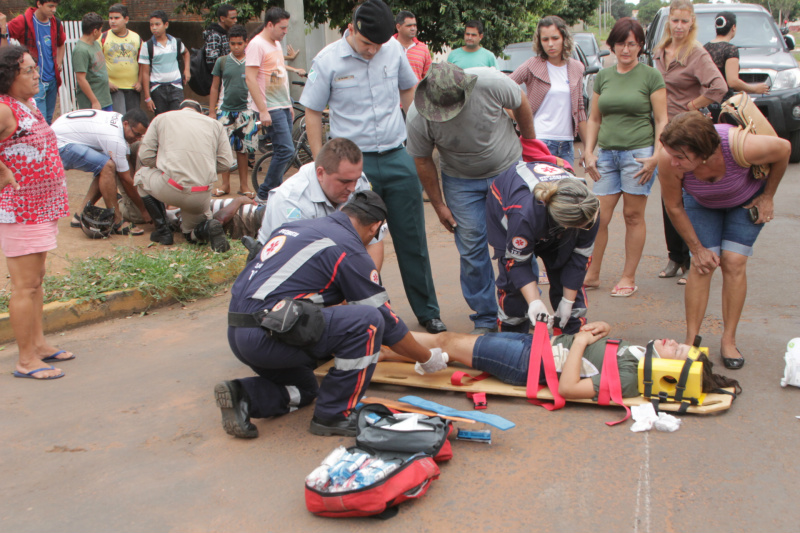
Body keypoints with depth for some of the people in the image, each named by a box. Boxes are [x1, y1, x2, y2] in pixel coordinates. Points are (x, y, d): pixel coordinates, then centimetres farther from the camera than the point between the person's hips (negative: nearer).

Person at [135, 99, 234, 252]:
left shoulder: (161, 118, 16)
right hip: (202, 196, 3)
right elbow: (226, 162, 10)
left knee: (142, 175, 31)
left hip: (169, 188, -2)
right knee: (191, 234, 29)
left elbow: (145, 155, 12)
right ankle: (207, 227, -8)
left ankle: (162, 230, 19)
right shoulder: (215, 124, 19)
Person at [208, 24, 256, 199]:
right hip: (226, 110, 0)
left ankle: (244, 185, 15)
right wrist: (211, 111, 5)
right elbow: (215, 88, 9)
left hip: (246, 110, 0)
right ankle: (225, 184, 11)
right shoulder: (222, 62, 5)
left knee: (243, 149, 5)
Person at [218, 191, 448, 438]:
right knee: (369, 321, -10)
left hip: (236, 333, 9)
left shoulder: (296, 226, 19)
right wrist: (428, 358, 18)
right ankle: (334, 415, -2)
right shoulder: (350, 251, -4)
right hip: (268, 334, -9)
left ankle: (243, 396, 6)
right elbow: (387, 321, 2)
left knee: (304, 389, 30)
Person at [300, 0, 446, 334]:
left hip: (397, 157, 3)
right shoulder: (328, 61, -7)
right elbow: (313, 113, 0)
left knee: (412, 240, 8)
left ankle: (427, 312, 21)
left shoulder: (394, 49, 2)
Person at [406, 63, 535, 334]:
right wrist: (438, 204, -1)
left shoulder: (490, 82, -28)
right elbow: (423, 161, -7)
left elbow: (521, 103, -6)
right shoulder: (418, 117, -24)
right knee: (472, 248, -3)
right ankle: (485, 320, 10)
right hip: (461, 181, 1)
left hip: (508, 169, 0)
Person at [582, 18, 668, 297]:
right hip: (607, 154, 4)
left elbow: (662, 120, -1)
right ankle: (592, 275, 11)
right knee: (599, 217, -1)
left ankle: (628, 278, 11)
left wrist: (656, 156, -11)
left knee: (633, 216, 2)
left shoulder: (650, 76, 1)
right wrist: (589, 152, 5)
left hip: (638, 153, -3)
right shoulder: (603, 77, 13)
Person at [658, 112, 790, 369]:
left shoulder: (741, 147, -42)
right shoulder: (668, 161, -38)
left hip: (746, 199, -1)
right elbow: (674, 207, -18)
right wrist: (697, 248, -11)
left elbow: (784, 148, -18)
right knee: (701, 265, -12)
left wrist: (768, 196, -9)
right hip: (702, 202, 1)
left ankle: (729, 342, -1)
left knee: (734, 262, -12)